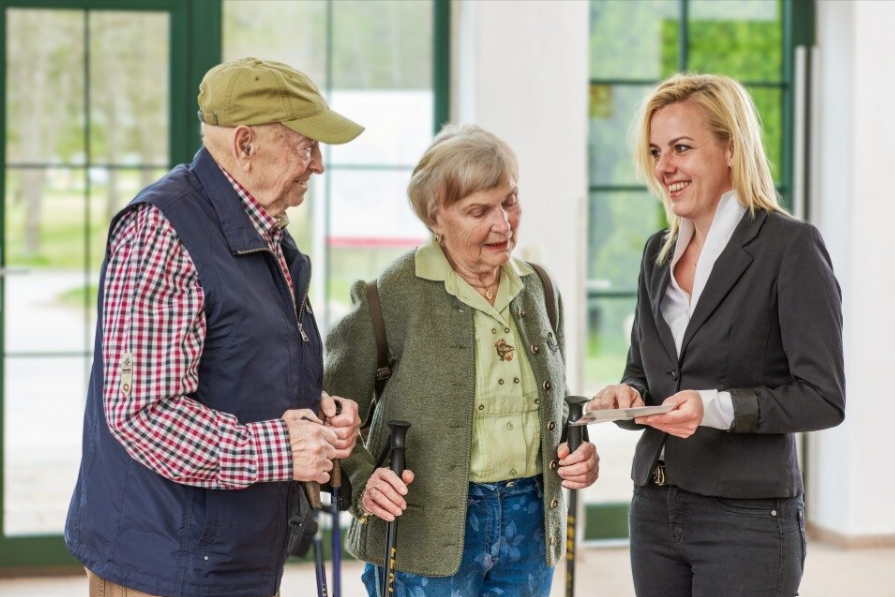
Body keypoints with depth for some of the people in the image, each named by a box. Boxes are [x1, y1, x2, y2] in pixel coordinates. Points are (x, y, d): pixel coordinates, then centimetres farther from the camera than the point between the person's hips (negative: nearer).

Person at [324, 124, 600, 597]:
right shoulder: (391, 295, -10)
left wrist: (576, 458, 2)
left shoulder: (536, 288, 8)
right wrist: (363, 482, -22)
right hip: (427, 537, -5)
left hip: (530, 522, 5)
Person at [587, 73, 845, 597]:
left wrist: (717, 408, -24)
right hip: (655, 512, 6)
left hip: (747, 518, -6)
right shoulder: (659, 252, 11)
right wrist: (628, 395, -4)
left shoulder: (791, 247, -9)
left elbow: (823, 398, -12)